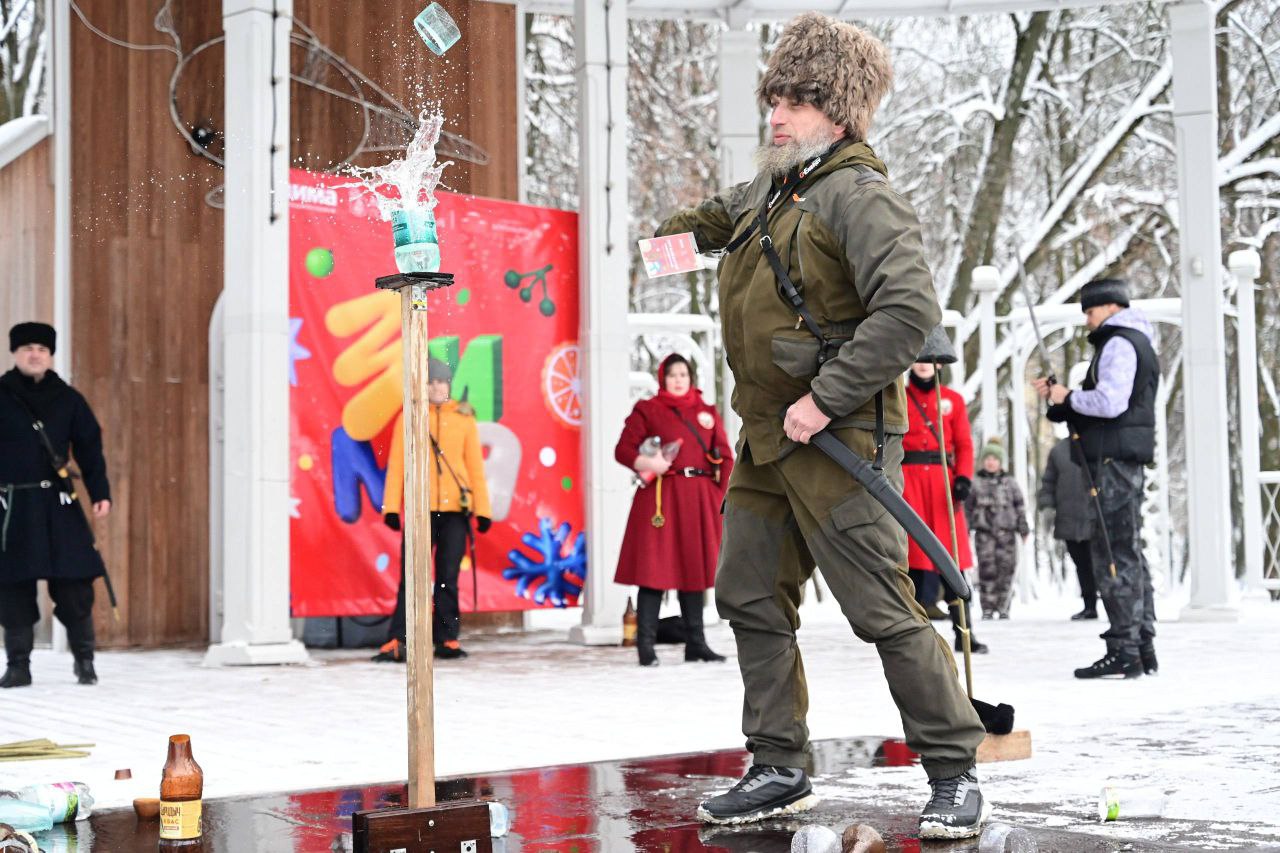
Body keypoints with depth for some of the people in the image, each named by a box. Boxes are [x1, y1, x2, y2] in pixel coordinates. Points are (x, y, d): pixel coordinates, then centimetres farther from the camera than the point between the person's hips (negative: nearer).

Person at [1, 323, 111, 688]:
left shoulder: (69, 400, 8)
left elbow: (90, 449, 7)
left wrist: (100, 493, -3)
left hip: (58, 505, 1)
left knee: (74, 584, -1)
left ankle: (84, 659, 14)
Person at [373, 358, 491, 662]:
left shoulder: (464, 418, 9)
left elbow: (475, 465, 10)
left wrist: (482, 509, 4)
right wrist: (391, 507, -3)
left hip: (455, 510, 1)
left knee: (448, 577, 3)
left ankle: (446, 641, 11)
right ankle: (396, 642, -2)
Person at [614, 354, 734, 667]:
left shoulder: (707, 412, 15)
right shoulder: (646, 410, 6)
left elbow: (725, 457, 13)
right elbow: (623, 449, 0)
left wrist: (718, 494, 0)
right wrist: (646, 462, -19)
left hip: (699, 500, 4)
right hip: (660, 497, -4)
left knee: (695, 568, 7)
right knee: (654, 568, -6)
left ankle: (696, 643, 14)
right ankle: (645, 646, -4)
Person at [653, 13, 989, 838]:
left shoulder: (859, 197, -13)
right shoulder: (769, 191, 14)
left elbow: (911, 309, -26)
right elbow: (716, 218, 40)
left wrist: (825, 400, -25)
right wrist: (668, 236, 23)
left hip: (836, 440, -9)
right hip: (767, 440, 9)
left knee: (883, 610, -7)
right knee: (752, 597, 12)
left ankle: (957, 776, 5)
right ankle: (781, 770, 23)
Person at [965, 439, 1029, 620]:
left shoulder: (1010, 483, 10)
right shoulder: (976, 484, 9)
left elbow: (1020, 506, 12)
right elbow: (968, 508, 11)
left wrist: (1023, 528, 7)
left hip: (1006, 531, 1)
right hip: (984, 532, -1)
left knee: (1006, 569, -2)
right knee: (986, 569, -7)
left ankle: (1003, 607, 6)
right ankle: (987, 608, -3)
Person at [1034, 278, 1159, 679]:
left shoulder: (1118, 344, -9)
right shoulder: (1139, 344, 23)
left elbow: (1110, 402, -22)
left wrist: (1069, 397, -8)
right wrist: (1058, 396, 12)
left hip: (1113, 458, -11)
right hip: (1128, 460, 11)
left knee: (1113, 554, -11)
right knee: (1129, 552, 13)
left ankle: (1123, 650, -12)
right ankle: (1143, 647, 17)